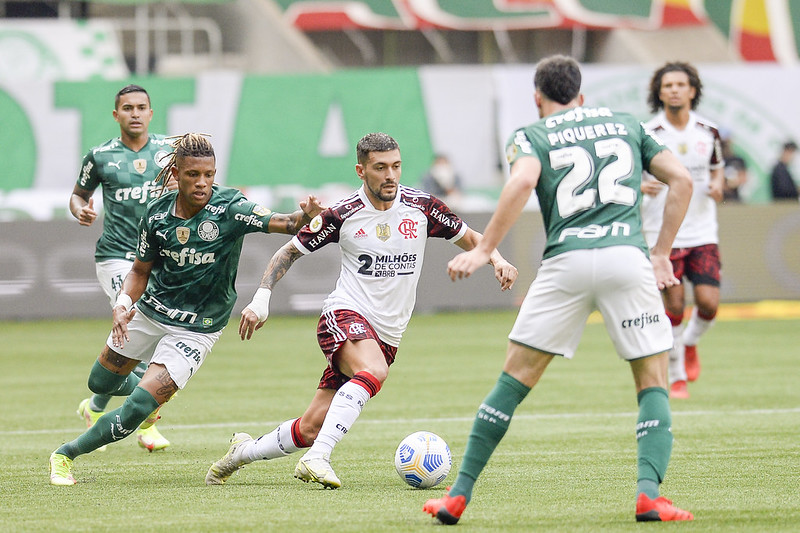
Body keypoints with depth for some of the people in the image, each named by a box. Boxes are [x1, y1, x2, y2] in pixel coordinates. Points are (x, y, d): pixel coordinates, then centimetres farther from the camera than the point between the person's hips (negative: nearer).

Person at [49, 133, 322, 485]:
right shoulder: (157, 213, -11)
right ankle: (155, 390, 56)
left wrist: (305, 215, -56)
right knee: (101, 383, 24)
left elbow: (283, 223, -34)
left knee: (135, 411, -15)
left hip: (195, 330, -5)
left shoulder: (229, 208, -21)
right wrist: (123, 304, -16)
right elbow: (140, 271, 2)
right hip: (150, 311, 5)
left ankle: (66, 455, 5)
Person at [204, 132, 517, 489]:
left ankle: (244, 450, 25)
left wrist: (497, 260, -8)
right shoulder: (343, 214, -5)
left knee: (311, 428, 0)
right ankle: (317, 459, -40)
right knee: (374, 371, -38)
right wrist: (262, 297, -9)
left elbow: (470, 238, 13)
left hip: (388, 335, 4)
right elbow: (289, 251, 5)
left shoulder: (421, 207, 0)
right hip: (345, 316, -4)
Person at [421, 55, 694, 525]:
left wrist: (484, 250, -7)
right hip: (627, 256, 1)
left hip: (567, 261, -1)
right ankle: (649, 492, -12)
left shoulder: (532, 136, 14)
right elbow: (681, 179, 14)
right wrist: (662, 252, 18)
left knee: (516, 379, 8)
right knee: (653, 382, 8)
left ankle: (459, 495, 9)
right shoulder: (626, 124, 23)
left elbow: (523, 181, -9)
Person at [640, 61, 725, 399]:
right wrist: (640, 186, -23)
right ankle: (677, 376, 11)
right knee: (674, 306, -6)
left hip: (702, 232, 3)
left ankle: (690, 343, 26)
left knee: (709, 302, -8)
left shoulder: (708, 132, 3)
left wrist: (717, 185, -3)